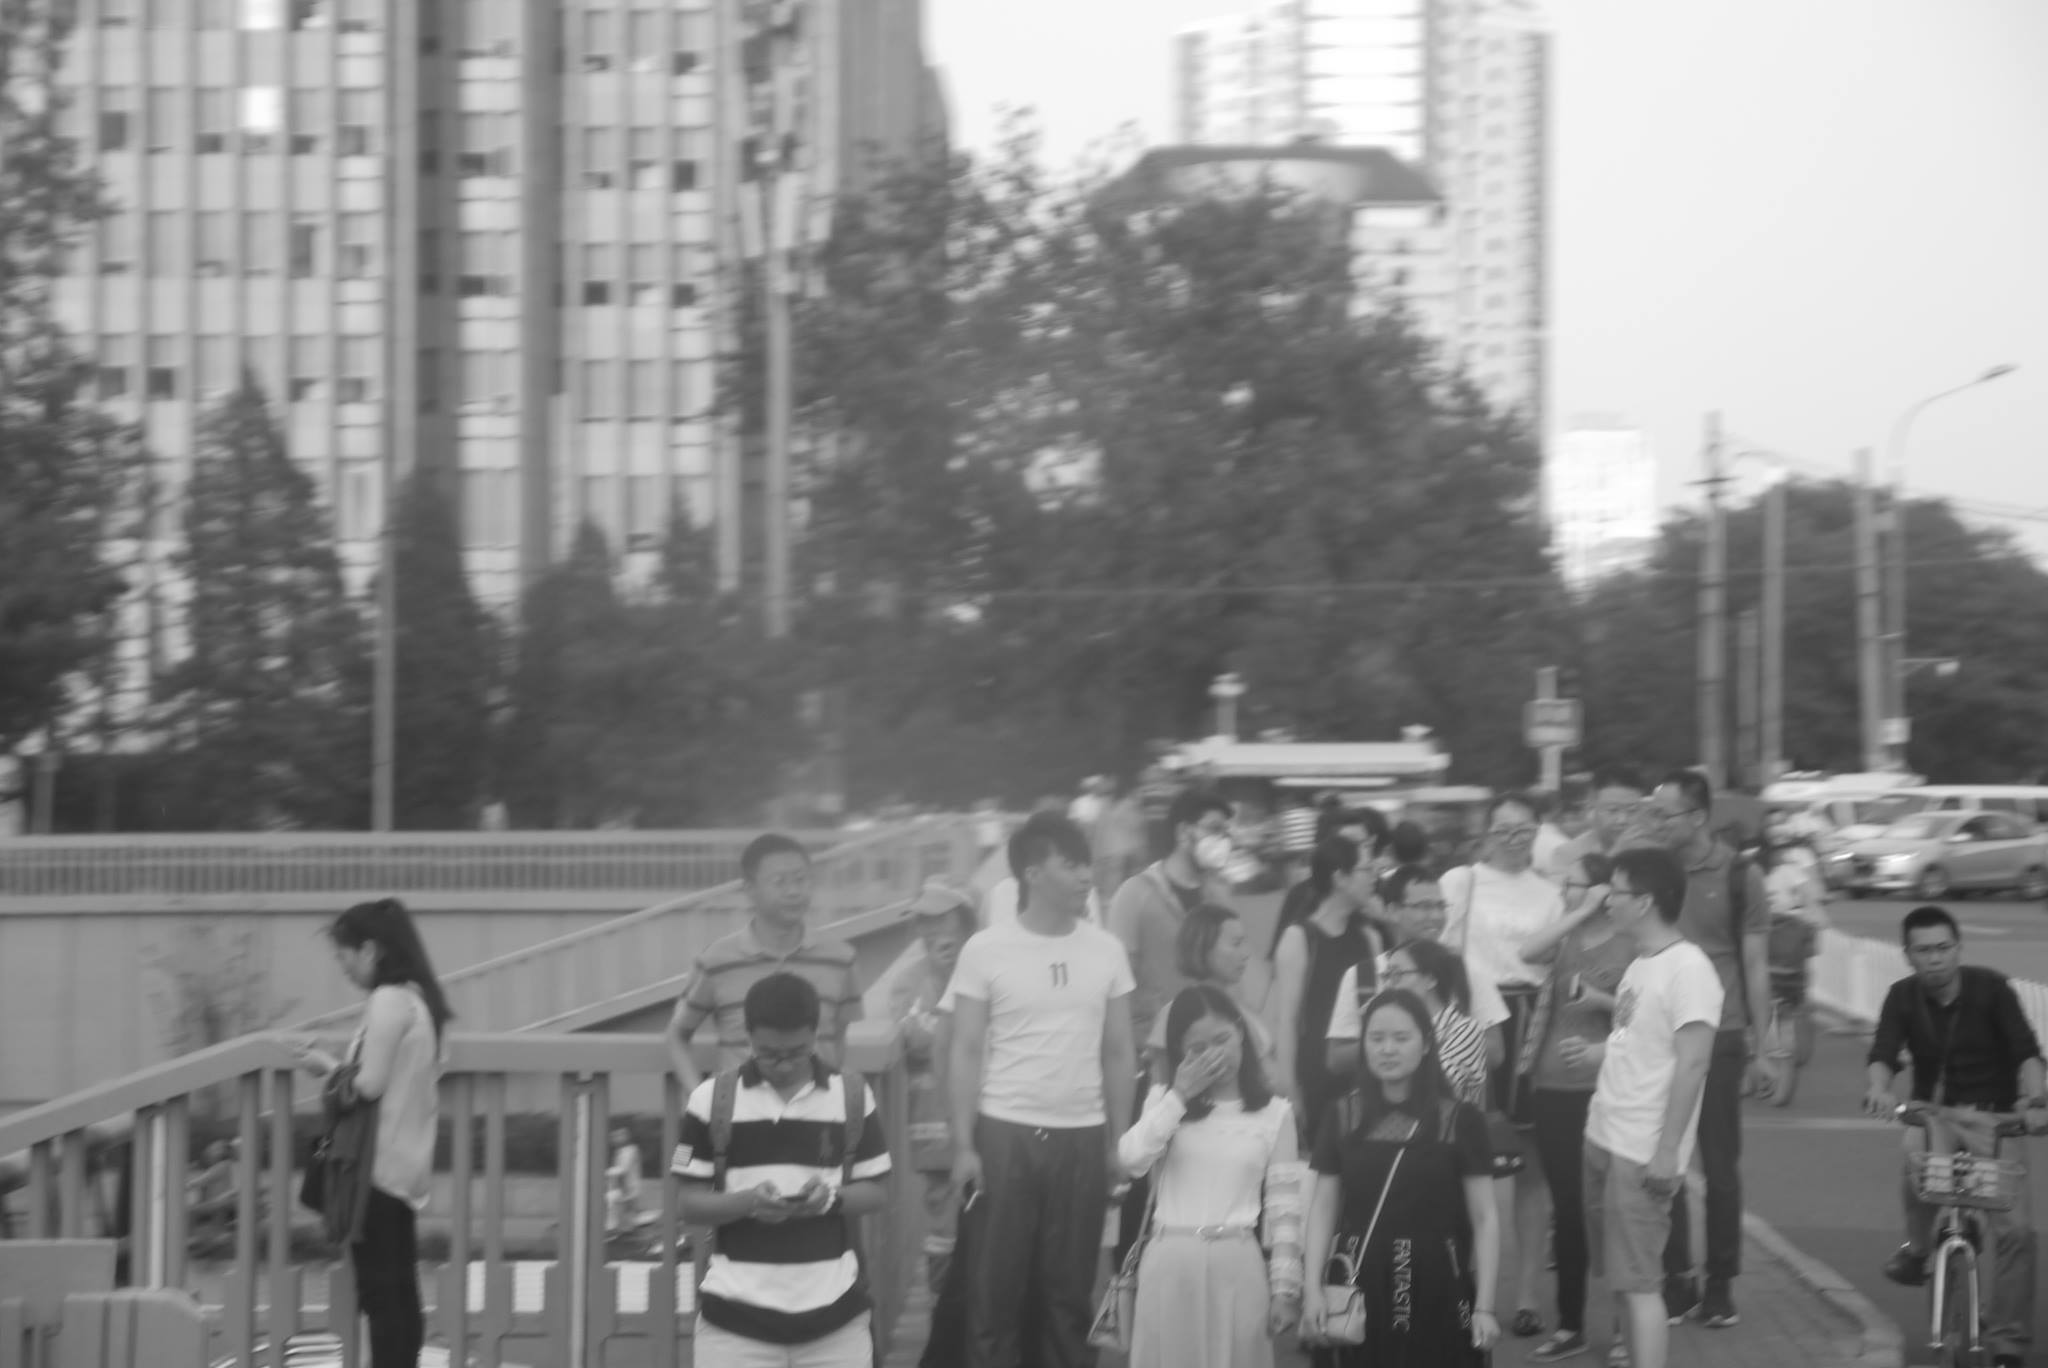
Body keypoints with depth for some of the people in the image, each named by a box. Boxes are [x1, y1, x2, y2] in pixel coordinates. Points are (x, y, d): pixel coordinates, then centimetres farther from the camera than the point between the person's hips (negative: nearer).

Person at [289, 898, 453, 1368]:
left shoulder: (389, 1001, -15)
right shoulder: (421, 999, 13)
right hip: (408, 1166, 9)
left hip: (379, 1165, -9)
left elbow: (369, 1084, -17)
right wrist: (337, 1067, 14)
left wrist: (325, 1065, -1)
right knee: (401, 1295, 11)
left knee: (380, 1297, -7)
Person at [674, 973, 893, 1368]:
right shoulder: (711, 1100, -1)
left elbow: (877, 1191, 7)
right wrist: (748, 1201, -19)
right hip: (737, 1312, -1)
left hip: (833, 1308, 1)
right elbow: (691, 1203, 0)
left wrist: (833, 1197, -15)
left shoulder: (852, 1097, 2)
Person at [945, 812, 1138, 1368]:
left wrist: (1119, 1140, 4)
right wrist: (963, 1144, -8)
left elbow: (1118, 1054, 10)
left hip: (1082, 1136, 2)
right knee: (996, 1283, 1)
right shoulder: (985, 950, -3)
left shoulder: (1106, 950, 5)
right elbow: (965, 1053, -2)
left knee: (1071, 1286, 6)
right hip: (1005, 1133, -2)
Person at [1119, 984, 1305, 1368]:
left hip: (1237, 1267, -1)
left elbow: (1283, 1207, 5)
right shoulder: (1165, 1101, 7)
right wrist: (1181, 1094, -9)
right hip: (1171, 1265, 1)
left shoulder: (1274, 1112, 4)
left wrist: (1285, 1287, 1)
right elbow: (1133, 1160, -12)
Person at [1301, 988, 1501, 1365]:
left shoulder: (1460, 1120, -1)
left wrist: (1484, 1306, -6)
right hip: (1357, 1288, 2)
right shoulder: (1342, 1119, 6)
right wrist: (1313, 1288, -5)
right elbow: (1323, 1209, 7)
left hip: (1434, 1291, -2)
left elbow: (1483, 1218, 0)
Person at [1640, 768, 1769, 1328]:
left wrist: (1759, 1044, -5)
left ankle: (1720, 1285, 11)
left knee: (1720, 1166, 3)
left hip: (1719, 1035, -3)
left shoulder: (1737, 876, -3)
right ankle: (1676, 1280, 12)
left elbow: (1755, 966, -1)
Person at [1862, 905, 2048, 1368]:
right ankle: (1916, 1247, -6)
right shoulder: (1904, 997, -3)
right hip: (1934, 1112, 1)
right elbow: (1883, 1054, -16)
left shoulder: (1991, 988, -9)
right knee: (1917, 1160, -35)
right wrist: (1879, 1087, -39)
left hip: (1994, 1116, -1)